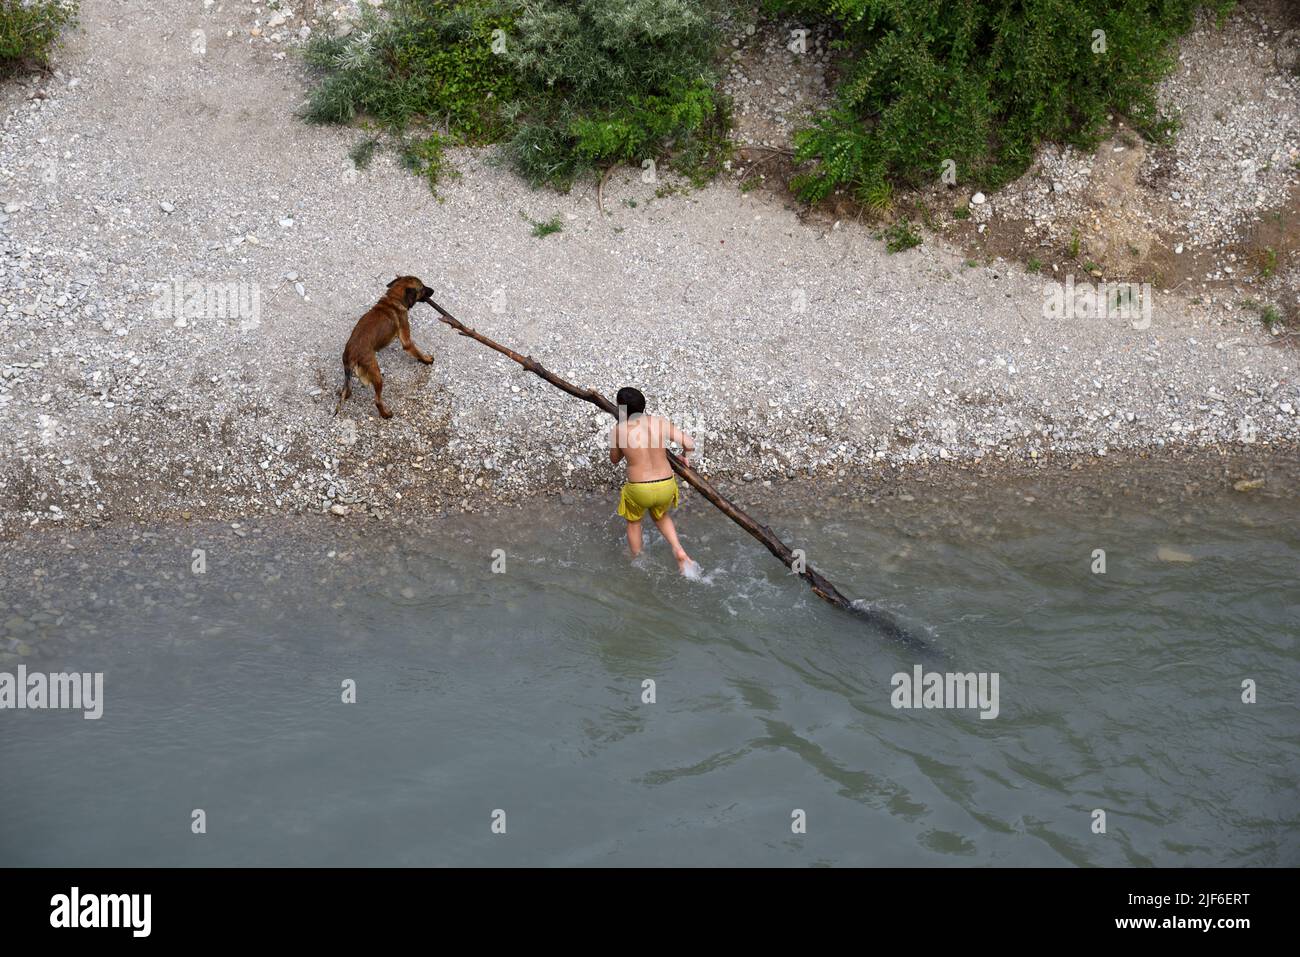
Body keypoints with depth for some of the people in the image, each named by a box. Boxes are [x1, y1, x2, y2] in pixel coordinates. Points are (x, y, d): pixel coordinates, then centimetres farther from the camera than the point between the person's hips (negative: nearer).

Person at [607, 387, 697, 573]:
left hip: (639, 490, -3)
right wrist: (685, 457, 14)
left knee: (633, 522, 30)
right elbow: (689, 444, -8)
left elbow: (614, 459, 7)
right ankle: (679, 552, 15)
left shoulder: (618, 430, -11)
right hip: (666, 486, 3)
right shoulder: (660, 422, -6)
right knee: (660, 517, 34)